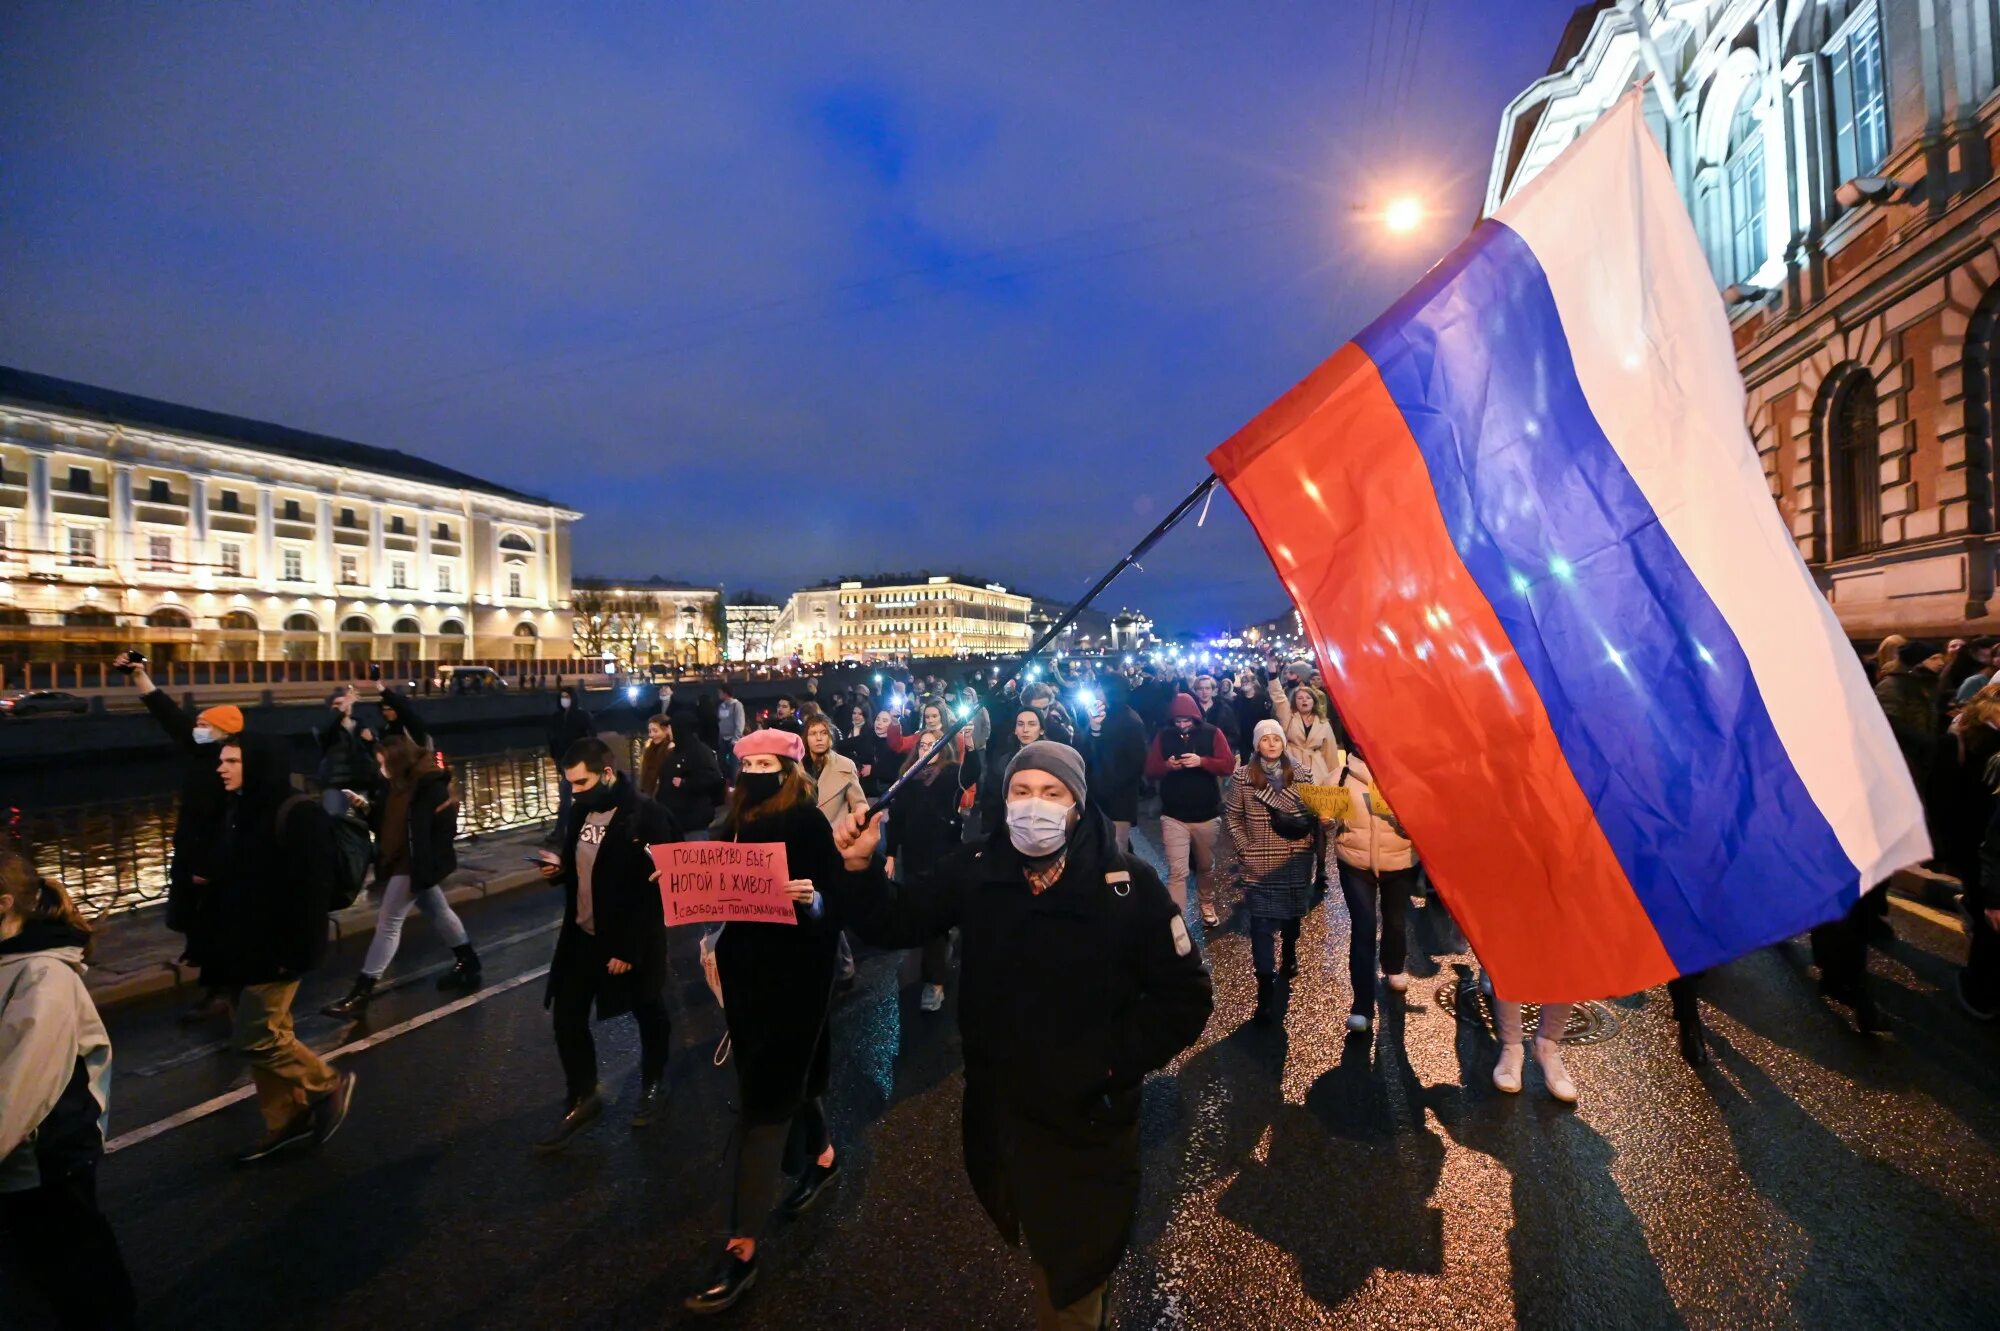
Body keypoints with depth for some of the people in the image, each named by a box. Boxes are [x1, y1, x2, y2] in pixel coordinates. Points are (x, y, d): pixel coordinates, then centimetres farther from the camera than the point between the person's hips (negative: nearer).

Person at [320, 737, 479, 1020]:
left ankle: (360, 993, 6)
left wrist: (423, 868, -24)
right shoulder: (399, 784, 5)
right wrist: (368, 808, -7)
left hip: (415, 864, -10)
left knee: (388, 922, -3)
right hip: (402, 860, 10)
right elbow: (388, 820, 13)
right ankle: (468, 965, 30)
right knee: (438, 912, 17)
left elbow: (443, 829, -24)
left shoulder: (431, 787, -23)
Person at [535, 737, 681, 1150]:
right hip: (582, 934, 7)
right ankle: (581, 1097, 31)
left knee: (649, 1015, 13)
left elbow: (656, 888, -21)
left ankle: (652, 1085, 38)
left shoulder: (646, 816, -22)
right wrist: (559, 868, -6)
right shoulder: (581, 810, 1)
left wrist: (629, 948, -20)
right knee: (566, 1018, 11)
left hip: (632, 939, -6)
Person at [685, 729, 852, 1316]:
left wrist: (813, 899, -35)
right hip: (745, 963, 7)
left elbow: (837, 893, -17)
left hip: (796, 968, -7)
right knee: (783, 1071, 22)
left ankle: (741, 1246, 7)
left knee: (764, 1090, -3)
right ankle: (821, 1154, 47)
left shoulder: (808, 822, -14)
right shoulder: (736, 821, 6)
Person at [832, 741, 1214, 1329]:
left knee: (1072, 1279, 17)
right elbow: (894, 922, -4)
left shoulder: (1128, 884, -19)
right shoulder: (976, 869, -10)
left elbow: (1185, 997, -13)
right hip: (997, 1108, 4)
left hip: (1088, 1118, -3)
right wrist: (862, 868, -21)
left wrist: (1110, 1064, -18)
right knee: (1037, 1244, 31)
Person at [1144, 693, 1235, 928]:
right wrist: (1167, 766, -21)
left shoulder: (1212, 733, -3)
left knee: (1206, 866, 19)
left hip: (1207, 814, 1)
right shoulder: (1163, 736, 0)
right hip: (1173, 816, -1)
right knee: (1177, 871, -8)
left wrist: (1202, 761, -25)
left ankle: (1208, 905, 42)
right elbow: (1150, 772, 0)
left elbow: (1229, 765, -11)